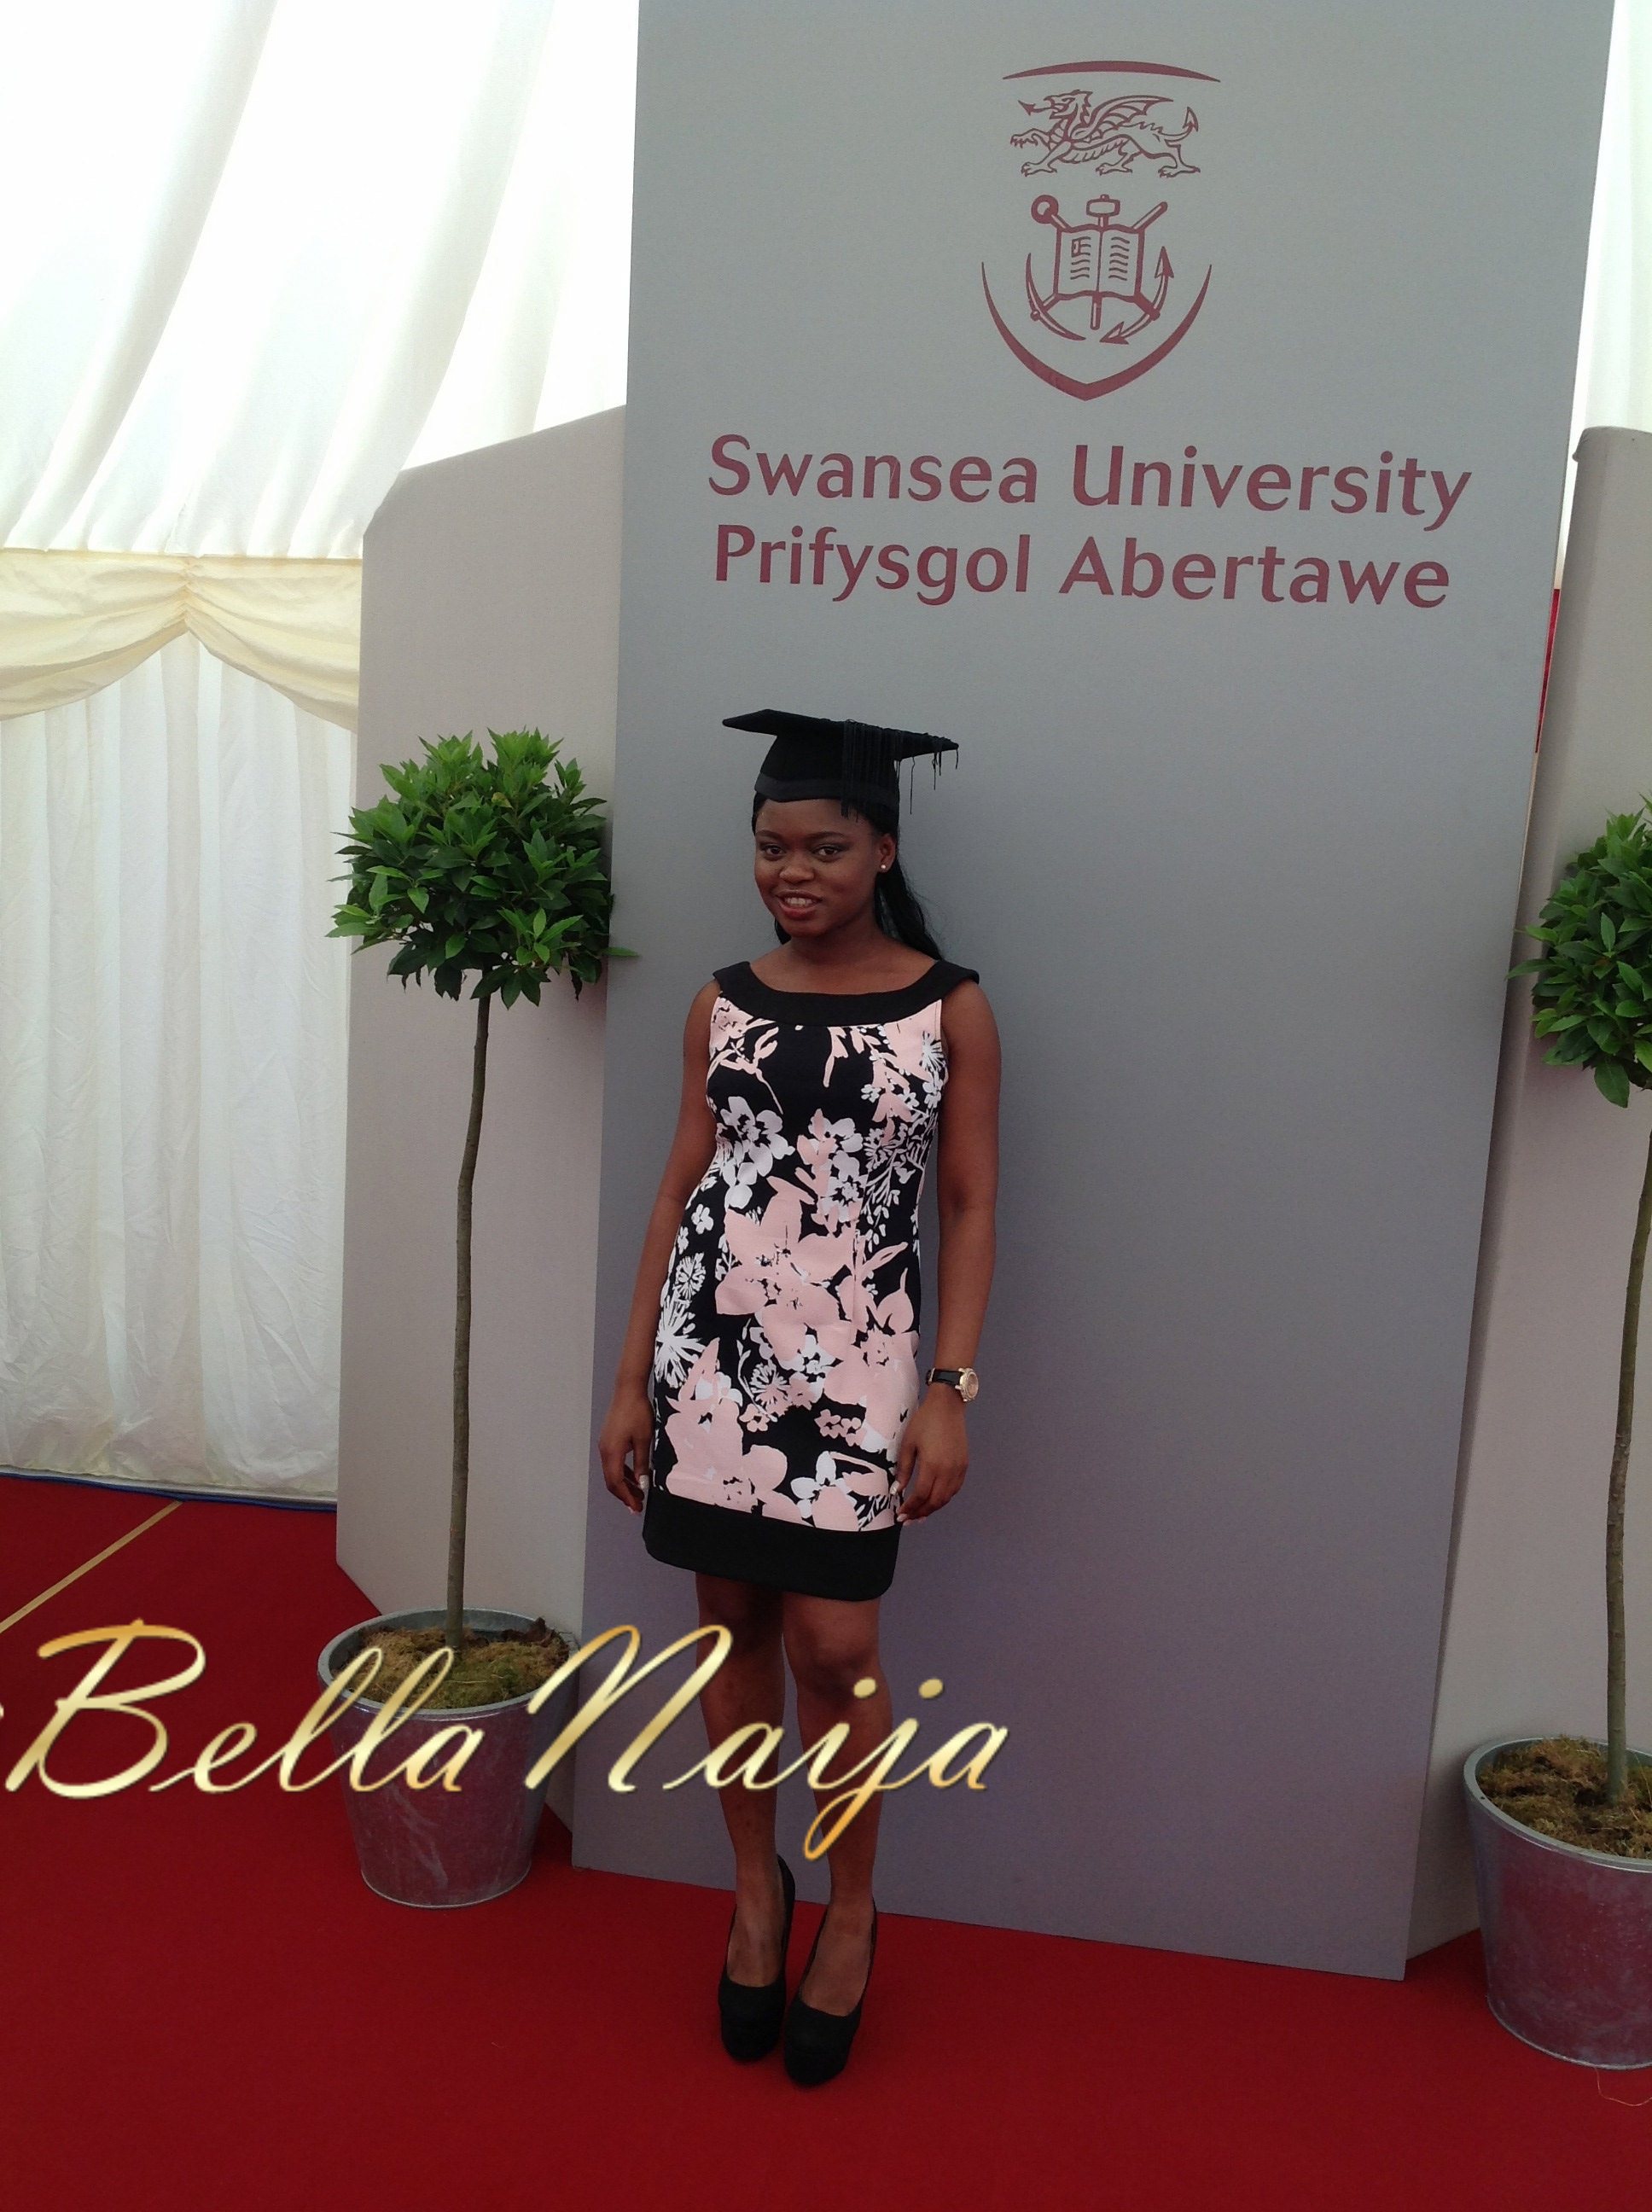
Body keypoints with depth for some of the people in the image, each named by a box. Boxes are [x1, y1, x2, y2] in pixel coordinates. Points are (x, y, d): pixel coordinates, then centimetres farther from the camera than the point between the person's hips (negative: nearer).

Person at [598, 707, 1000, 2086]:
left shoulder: (951, 1008, -2)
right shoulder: (723, 1004, 5)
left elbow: (971, 1208, -1)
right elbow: (681, 1191, 8)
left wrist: (952, 1390, -8)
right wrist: (632, 1380, 6)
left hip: (854, 1359, -3)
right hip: (712, 1346, 3)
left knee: (832, 1648, -2)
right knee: (735, 1627, 11)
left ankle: (852, 1912, 24)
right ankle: (757, 1888, 33)